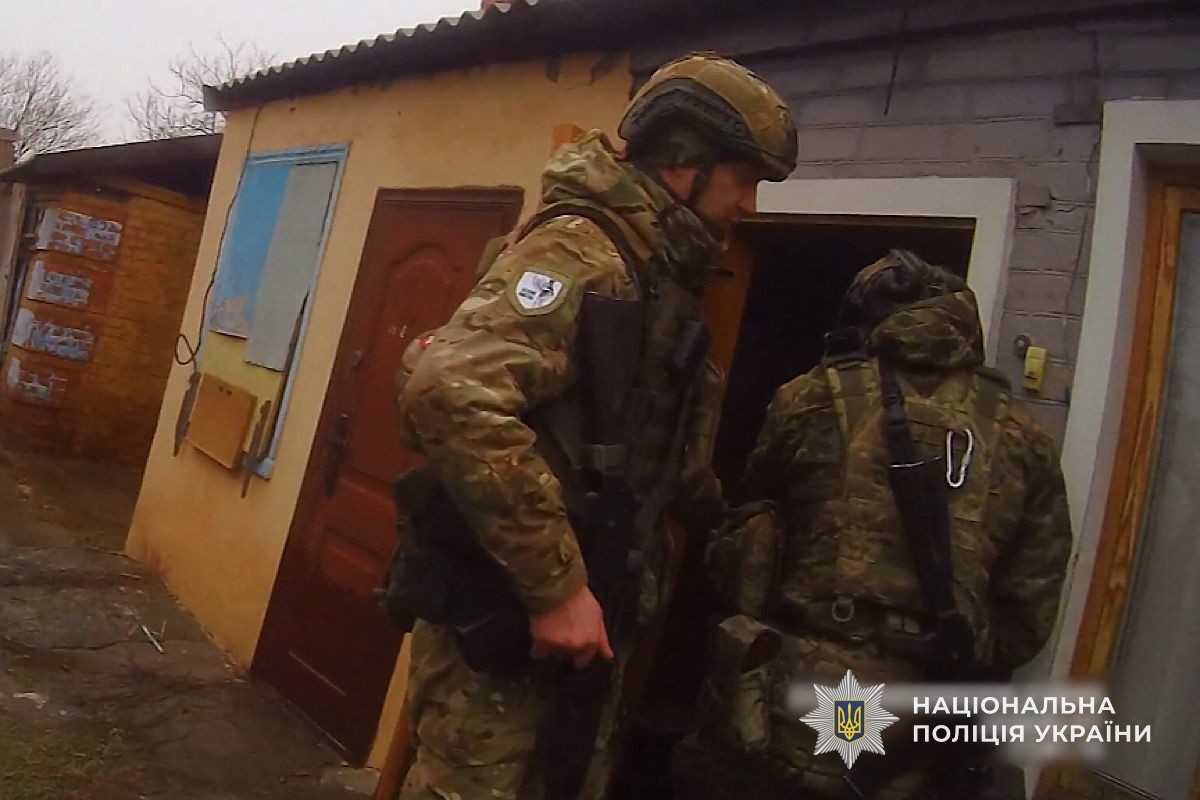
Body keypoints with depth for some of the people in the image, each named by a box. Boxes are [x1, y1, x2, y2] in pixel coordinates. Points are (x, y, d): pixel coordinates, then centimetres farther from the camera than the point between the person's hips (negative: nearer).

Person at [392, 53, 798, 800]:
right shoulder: (585, 252, -17)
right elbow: (450, 396, -31)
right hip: (512, 608, -9)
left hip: (582, 608, 9)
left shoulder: (659, 277, 13)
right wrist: (554, 584, -27)